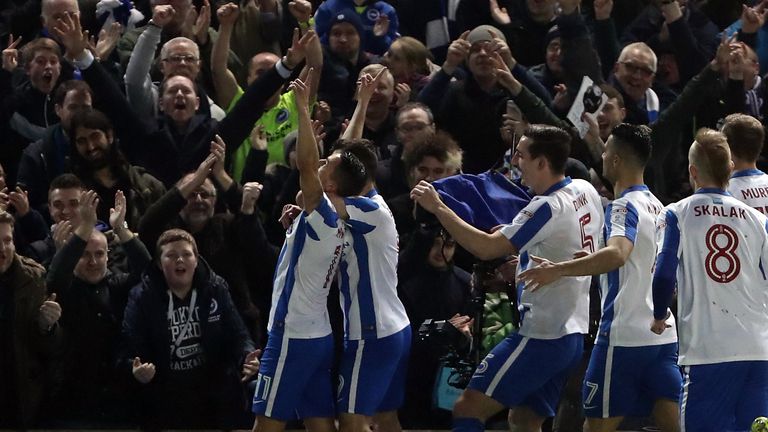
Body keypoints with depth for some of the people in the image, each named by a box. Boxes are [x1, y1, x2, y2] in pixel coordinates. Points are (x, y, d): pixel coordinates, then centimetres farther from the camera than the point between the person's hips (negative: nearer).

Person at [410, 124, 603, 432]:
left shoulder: (548, 207, -19)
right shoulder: (586, 192, 7)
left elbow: (487, 248, -25)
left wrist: (439, 208, -20)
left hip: (542, 336, -9)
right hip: (574, 333, 9)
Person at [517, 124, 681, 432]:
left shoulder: (624, 207, -12)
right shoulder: (657, 207, 15)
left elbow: (617, 254, -33)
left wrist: (559, 269, -38)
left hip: (624, 336, -8)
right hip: (663, 335, 8)